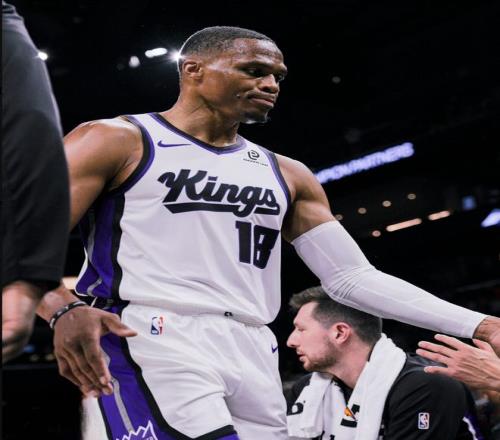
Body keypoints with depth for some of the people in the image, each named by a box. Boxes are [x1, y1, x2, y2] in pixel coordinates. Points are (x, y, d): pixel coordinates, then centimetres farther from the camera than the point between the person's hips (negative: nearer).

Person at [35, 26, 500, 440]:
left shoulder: (285, 175, 20)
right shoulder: (116, 141, 4)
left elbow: (352, 276, 17)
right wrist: (62, 310, -25)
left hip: (252, 355, 6)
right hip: (151, 338, -6)